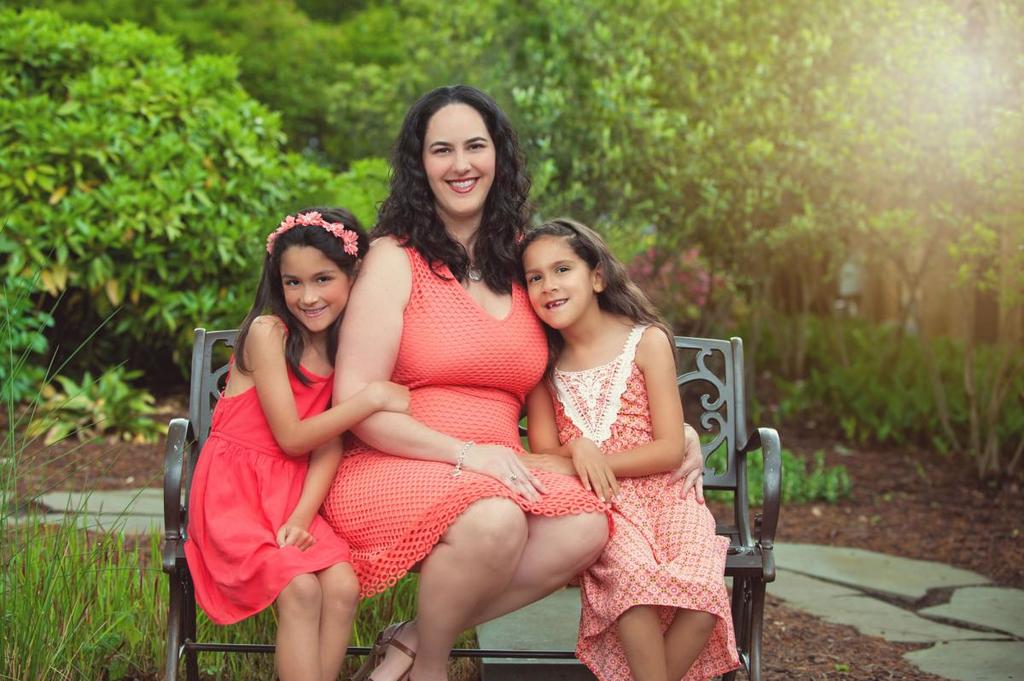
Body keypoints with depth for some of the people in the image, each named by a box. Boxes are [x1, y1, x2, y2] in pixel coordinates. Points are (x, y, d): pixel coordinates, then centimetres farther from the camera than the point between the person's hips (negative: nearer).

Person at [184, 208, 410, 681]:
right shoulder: (267, 331, -11)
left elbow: (330, 447, -1)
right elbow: (290, 438, -13)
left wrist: (302, 516, -16)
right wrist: (372, 397, -18)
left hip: (292, 492, 5)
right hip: (234, 490, -5)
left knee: (343, 587, -20)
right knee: (301, 589, -26)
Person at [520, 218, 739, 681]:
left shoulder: (646, 341, 0)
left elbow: (670, 450, -5)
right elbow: (545, 455, 6)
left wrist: (583, 465, -11)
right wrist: (579, 452, -17)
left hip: (662, 491, 0)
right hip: (598, 503, 1)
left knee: (701, 592, -28)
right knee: (632, 570, -33)